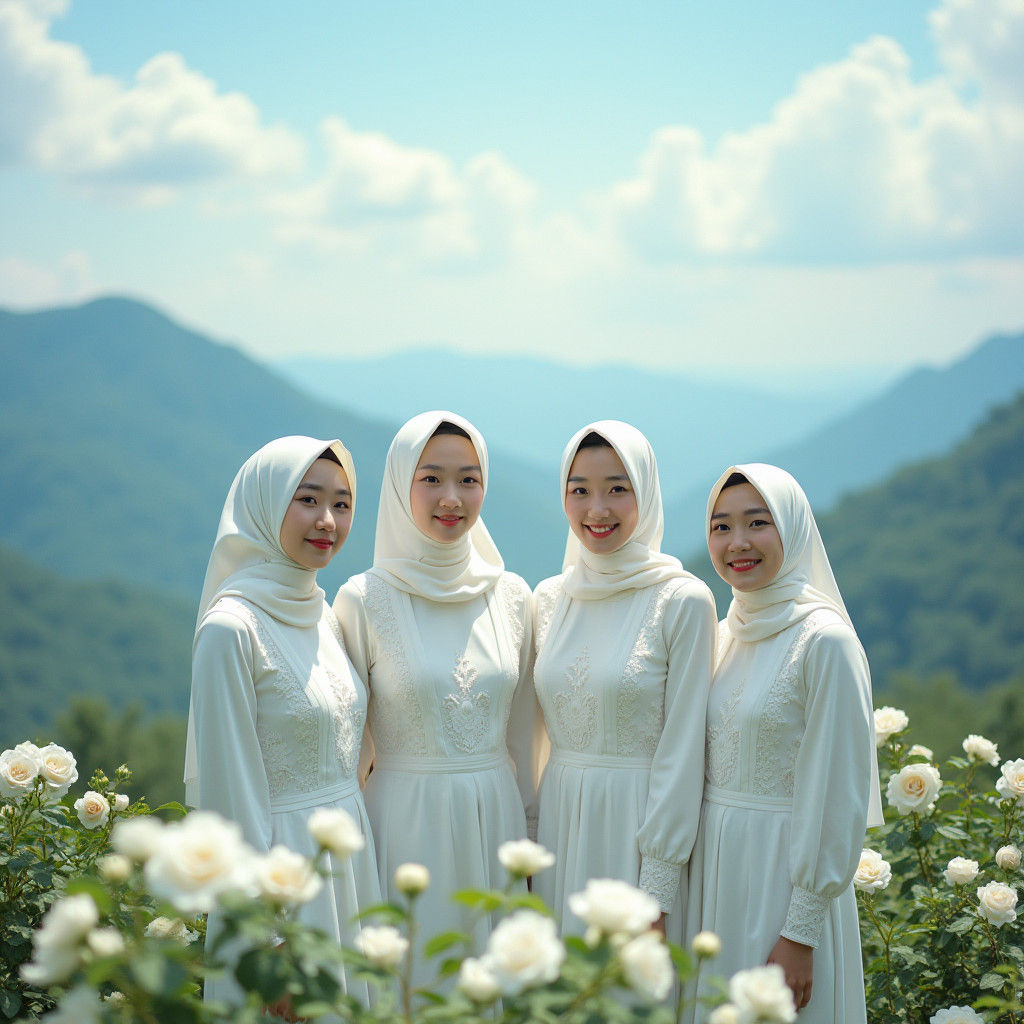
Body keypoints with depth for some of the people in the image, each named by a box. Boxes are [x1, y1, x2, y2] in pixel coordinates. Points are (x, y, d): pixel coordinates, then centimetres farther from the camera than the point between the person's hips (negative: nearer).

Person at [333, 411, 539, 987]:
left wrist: (529, 838, 13)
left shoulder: (510, 595, 3)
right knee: (410, 974, 4)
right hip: (406, 824, -4)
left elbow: (522, 733, 11)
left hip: (495, 820, 4)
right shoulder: (365, 600, -8)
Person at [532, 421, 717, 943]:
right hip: (558, 818, 5)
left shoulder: (684, 601, -9)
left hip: (639, 823, -4)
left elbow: (681, 751, -11)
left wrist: (656, 889, -14)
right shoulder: (550, 597, 6)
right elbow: (534, 737, 12)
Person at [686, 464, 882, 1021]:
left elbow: (837, 800, -15)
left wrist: (801, 933, -16)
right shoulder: (726, 635, 8)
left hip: (784, 873, -7)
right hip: (713, 867, 7)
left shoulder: (824, 641, -14)